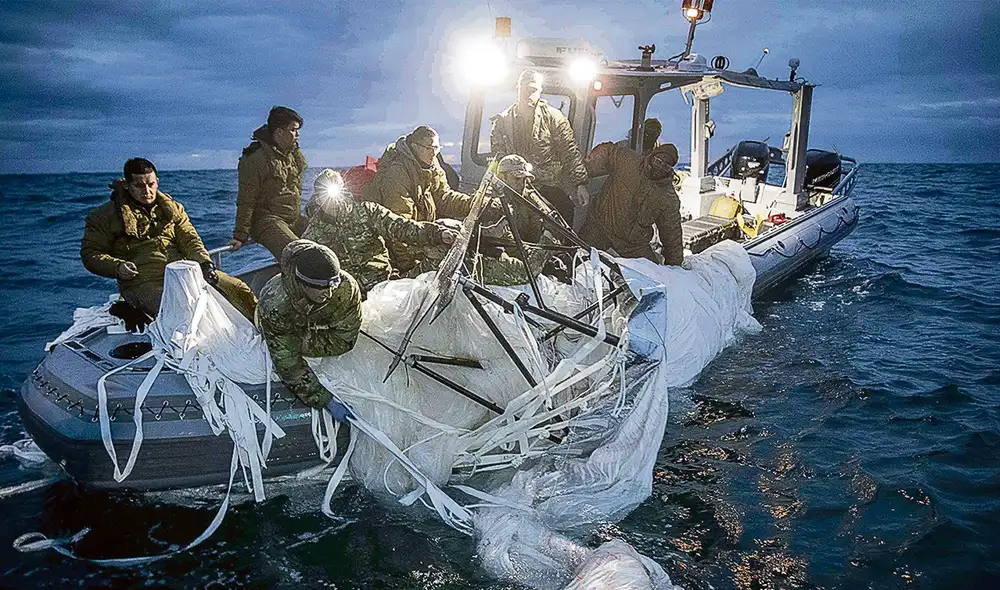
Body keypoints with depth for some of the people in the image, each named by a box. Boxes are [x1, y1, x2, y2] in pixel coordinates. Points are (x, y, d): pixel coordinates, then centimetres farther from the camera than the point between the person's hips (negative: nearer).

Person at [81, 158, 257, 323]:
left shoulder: (172, 208, 17)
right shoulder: (105, 216, 6)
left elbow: (189, 240, 11)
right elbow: (90, 254, 6)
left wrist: (205, 263, -9)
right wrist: (117, 267, -14)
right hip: (144, 283, -4)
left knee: (238, 288, -10)